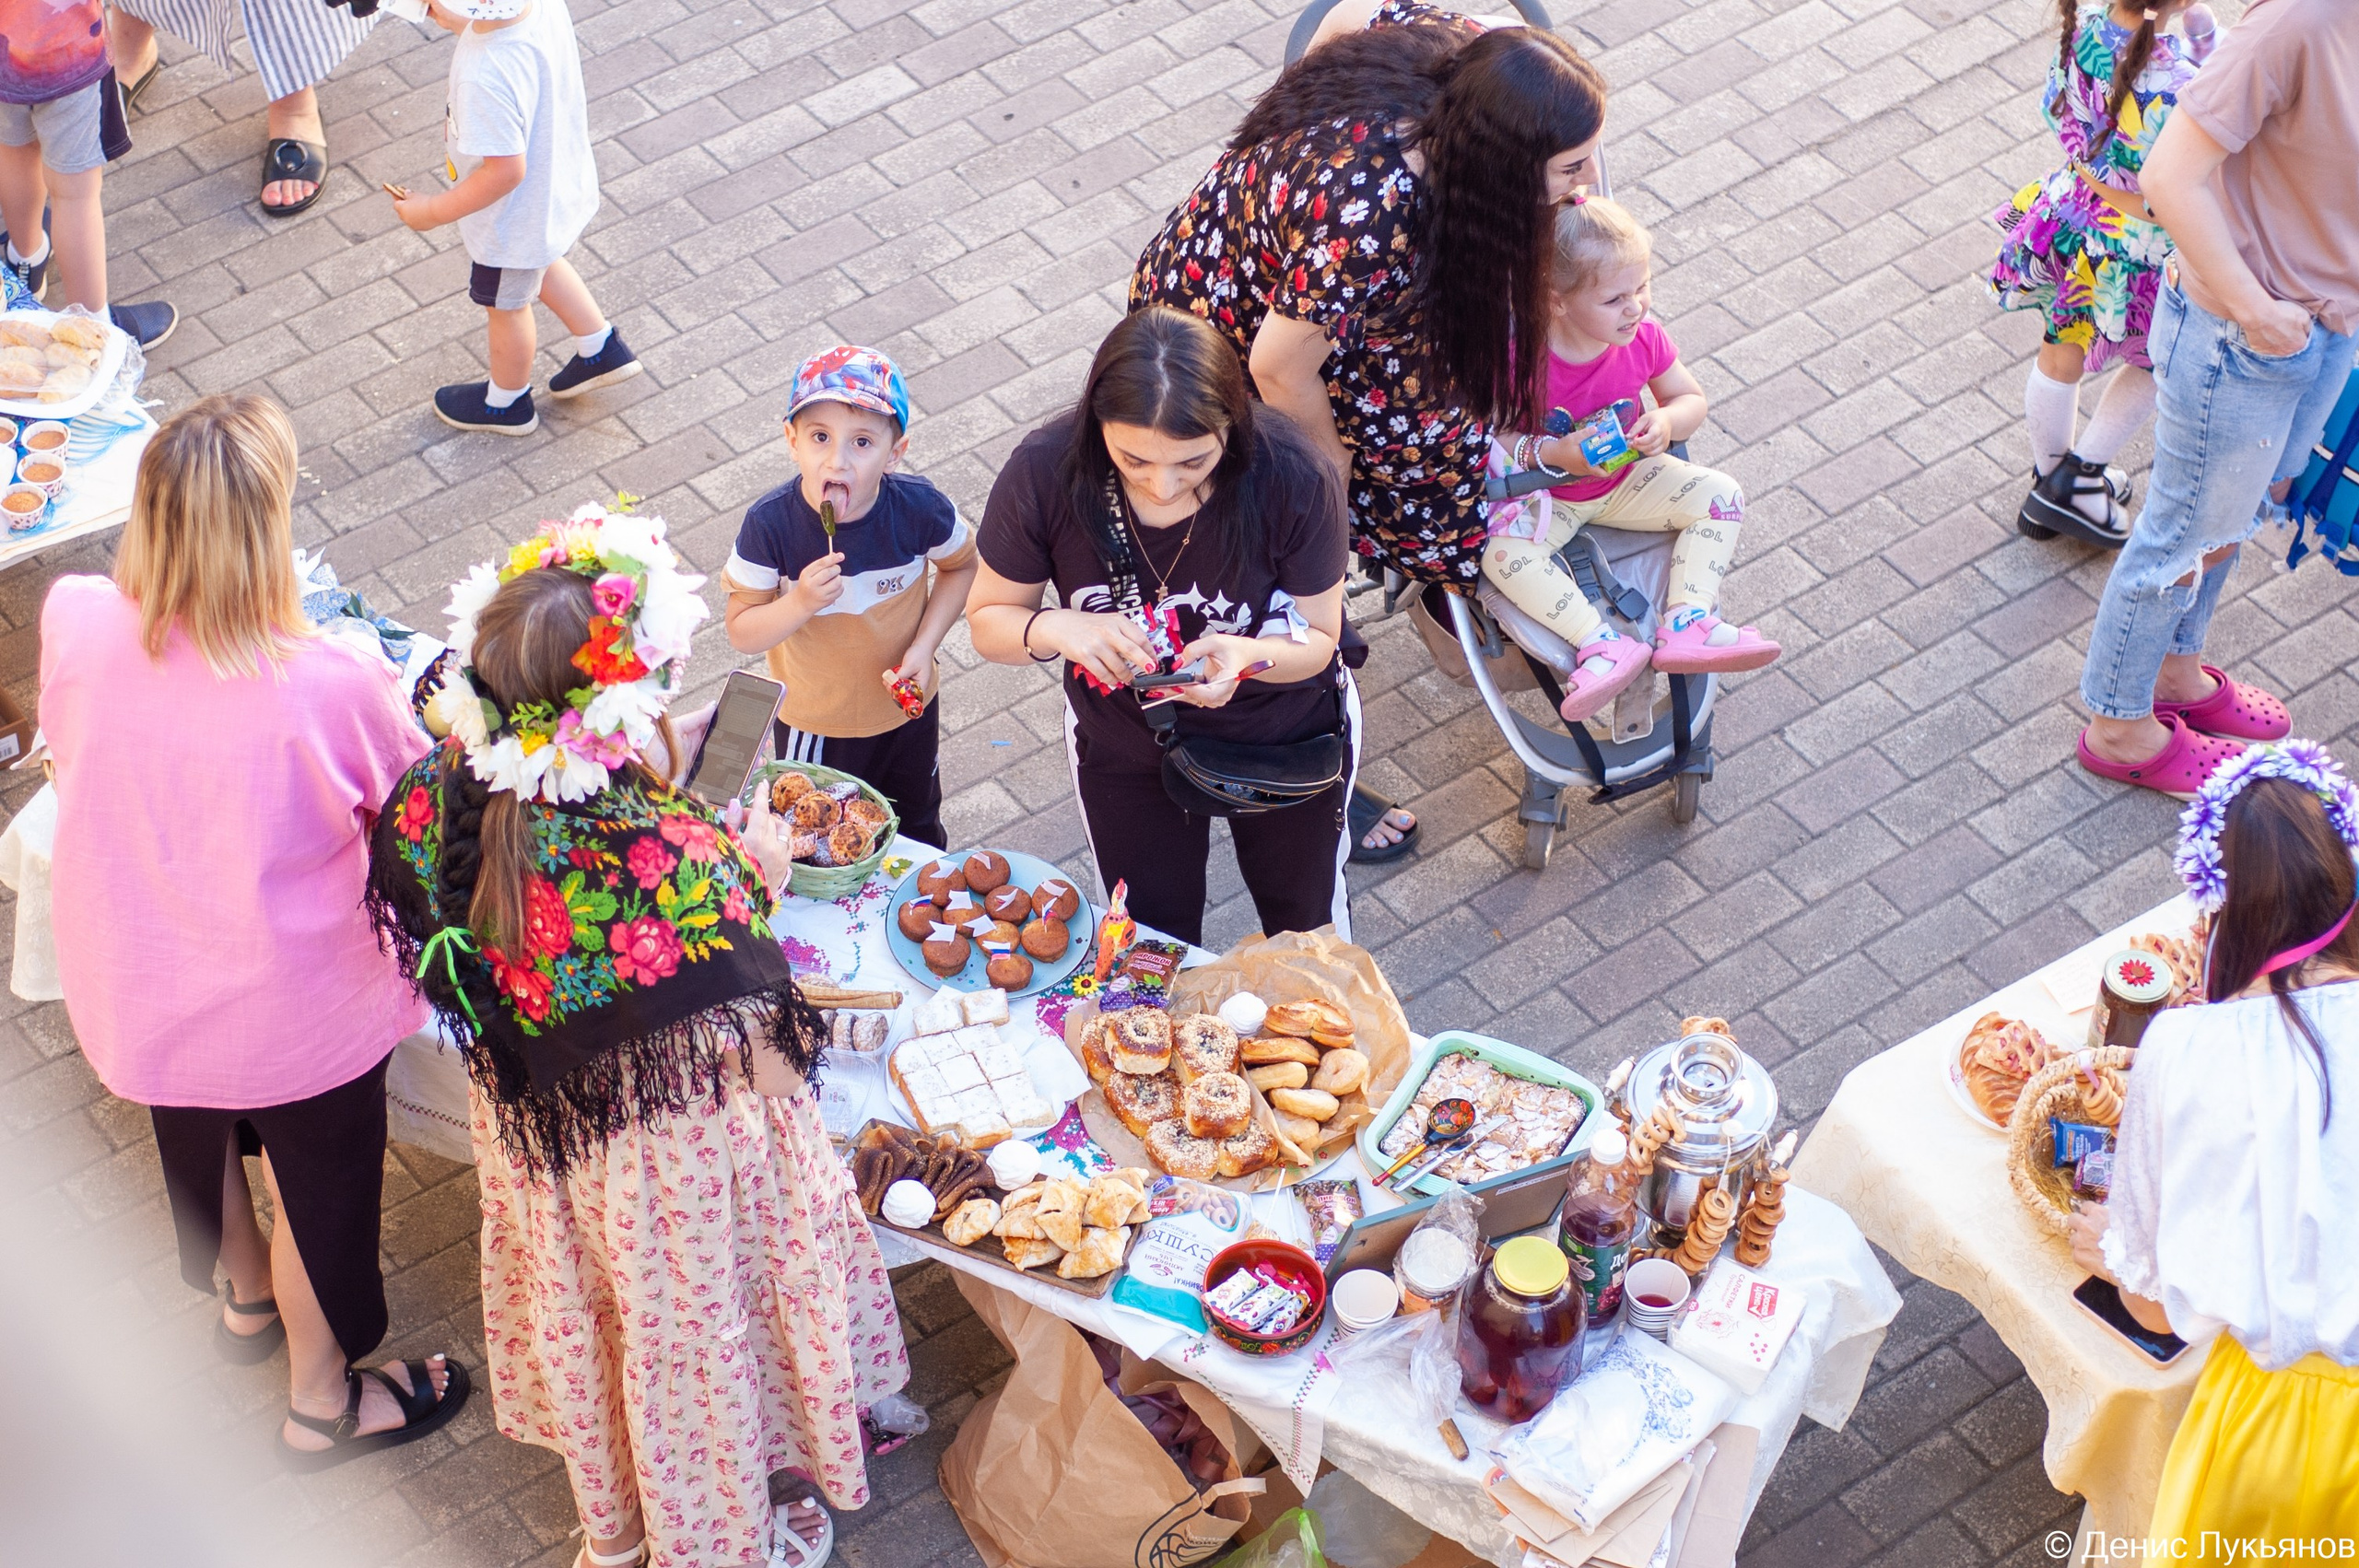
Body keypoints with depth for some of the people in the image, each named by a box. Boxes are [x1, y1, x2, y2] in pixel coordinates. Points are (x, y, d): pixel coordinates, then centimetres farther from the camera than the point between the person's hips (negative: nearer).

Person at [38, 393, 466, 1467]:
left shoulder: (76, 627, -25)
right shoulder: (332, 686, -36)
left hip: (132, 983, 4)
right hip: (292, 1004, -4)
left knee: (198, 1141, 34)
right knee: (318, 1177, 24)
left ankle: (246, 1298, 64)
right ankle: (322, 1399, 47)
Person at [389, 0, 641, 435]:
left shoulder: (485, 78, -44)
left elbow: (506, 171, -34)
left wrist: (435, 211, -22)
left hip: (513, 219, -7)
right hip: (561, 184, 7)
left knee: (505, 304, 22)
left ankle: (506, 403, 49)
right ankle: (601, 349, 52)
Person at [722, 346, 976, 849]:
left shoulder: (919, 510, -26)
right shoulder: (770, 525, -29)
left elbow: (960, 564, -4)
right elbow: (742, 633, -20)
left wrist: (924, 646, -15)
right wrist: (800, 603, -39)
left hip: (906, 709, 2)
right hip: (812, 725, -2)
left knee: (917, 830, 29)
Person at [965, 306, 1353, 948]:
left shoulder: (1292, 477, -34)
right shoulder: (1043, 474, -31)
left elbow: (1318, 638, -19)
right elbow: (988, 621, -16)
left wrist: (1246, 655, -42)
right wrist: (1057, 629, -39)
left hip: (1288, 736, 0)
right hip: (1124, 745, 1)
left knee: (1305, 924, 28)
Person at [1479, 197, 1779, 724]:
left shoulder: (1644, 338, -12)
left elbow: (1691, 398, 3)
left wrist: (1667, 421, -21)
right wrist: (1554, 454, -34)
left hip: (1626, 480, 4)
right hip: (1545, 494, -4)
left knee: (1721, 496, -13)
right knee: (1500, 549, -33)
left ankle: (1685, 625, -19)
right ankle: (1604, 645, -31)